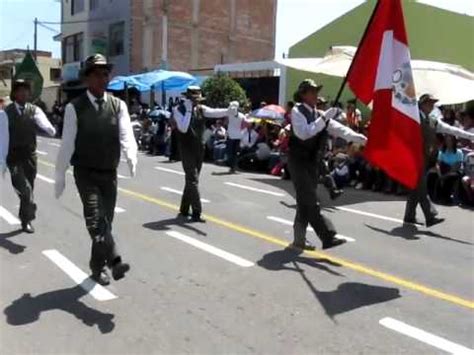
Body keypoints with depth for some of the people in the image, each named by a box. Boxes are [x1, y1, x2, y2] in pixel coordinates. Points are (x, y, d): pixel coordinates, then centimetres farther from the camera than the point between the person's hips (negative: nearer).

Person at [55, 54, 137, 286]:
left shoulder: (118, 106, 0)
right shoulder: (74, 108, -6)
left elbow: (126, 135, -14)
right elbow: (67, 144, -4)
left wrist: (131, 158, -35)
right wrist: (60, 176, 0)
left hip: (109, 174, 3)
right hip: (85, 174, -3)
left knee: (105, 221, 9)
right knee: (96, 219, -19)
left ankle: (97, 267, 22)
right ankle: (114, 261, -23)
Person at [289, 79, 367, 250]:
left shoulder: (319, 114, 13)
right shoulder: (297, 111, -7)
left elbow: (338, 129, 5)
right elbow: (303, 133, -22)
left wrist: (361, 138, -6)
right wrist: (323, 120, -23)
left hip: (312, 162, 8)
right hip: (299, 161, -8)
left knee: (305, 202, 11)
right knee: (311, 202, -12)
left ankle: (299, 239, 20)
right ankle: (327, 237, -17)